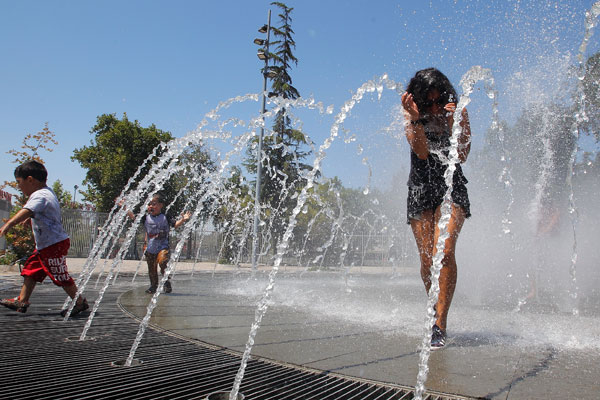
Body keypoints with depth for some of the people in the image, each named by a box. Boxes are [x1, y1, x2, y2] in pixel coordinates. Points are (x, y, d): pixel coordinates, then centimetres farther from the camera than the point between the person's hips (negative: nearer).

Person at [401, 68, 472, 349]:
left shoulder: (457, 113, 2)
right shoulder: (413, 116, 1)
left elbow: (462, 156, -7)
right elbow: (422, 152, -15)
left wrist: (452, 122, -17)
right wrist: (415, 118, -26)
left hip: (451, 189, -1)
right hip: (421, 190, 1)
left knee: (444, 251, -20)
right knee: (427, 259, -2)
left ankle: (440, 324, -14)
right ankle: (437, 312, 20)